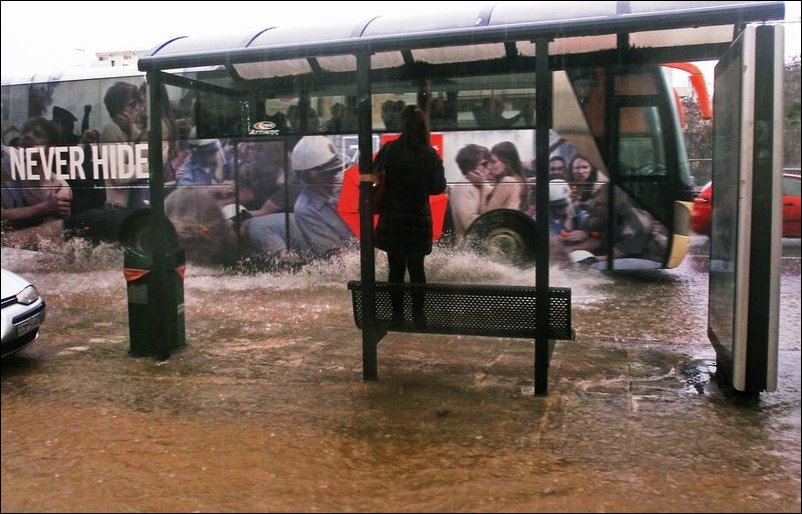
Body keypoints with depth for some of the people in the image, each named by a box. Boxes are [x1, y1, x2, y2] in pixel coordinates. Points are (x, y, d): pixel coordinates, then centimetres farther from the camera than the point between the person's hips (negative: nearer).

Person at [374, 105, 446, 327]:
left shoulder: (390, 150, -8)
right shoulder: (430, 154, -7)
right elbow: (438, 186, -1)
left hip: (392, 219, 0)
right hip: (419, 220, 1)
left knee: (395, 268, 9)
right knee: (417, 268, 12)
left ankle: (398, 315, 12)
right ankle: (418, 315, 16)